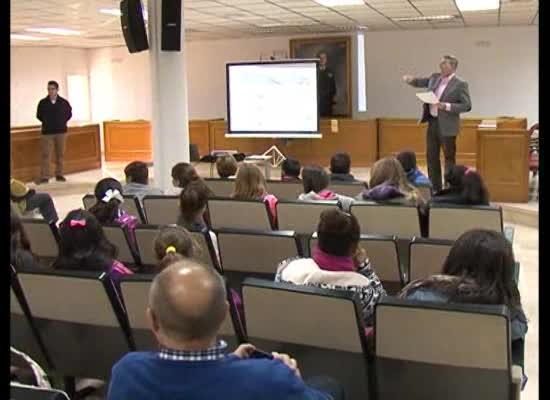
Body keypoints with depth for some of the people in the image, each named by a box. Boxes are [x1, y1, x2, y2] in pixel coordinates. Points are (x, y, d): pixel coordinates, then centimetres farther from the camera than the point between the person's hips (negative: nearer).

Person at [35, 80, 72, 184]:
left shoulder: (64, 102, -2)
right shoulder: (42, 103, -3)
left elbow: (69, 113, 12)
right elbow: (39, 115, 10)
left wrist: (62, 122, 6)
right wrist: (47, 122, 7)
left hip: (61, 131, 1)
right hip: (47, 132, -1)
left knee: (60, 154, 6)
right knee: (45, 154, -3)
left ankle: (59, 175, 16)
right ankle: (44, 177, 0)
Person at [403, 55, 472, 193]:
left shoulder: (460, 84, -11)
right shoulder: (435, 78, 7)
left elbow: (467, 106, -14)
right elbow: (421, 82, 18)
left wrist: (446, 106, -23)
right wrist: (411, 79, -5)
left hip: (446, 125, -7)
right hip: (432, 122, 7)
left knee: (449, 157, 3)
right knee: (431, 156, 11)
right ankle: (434, 188, 22)